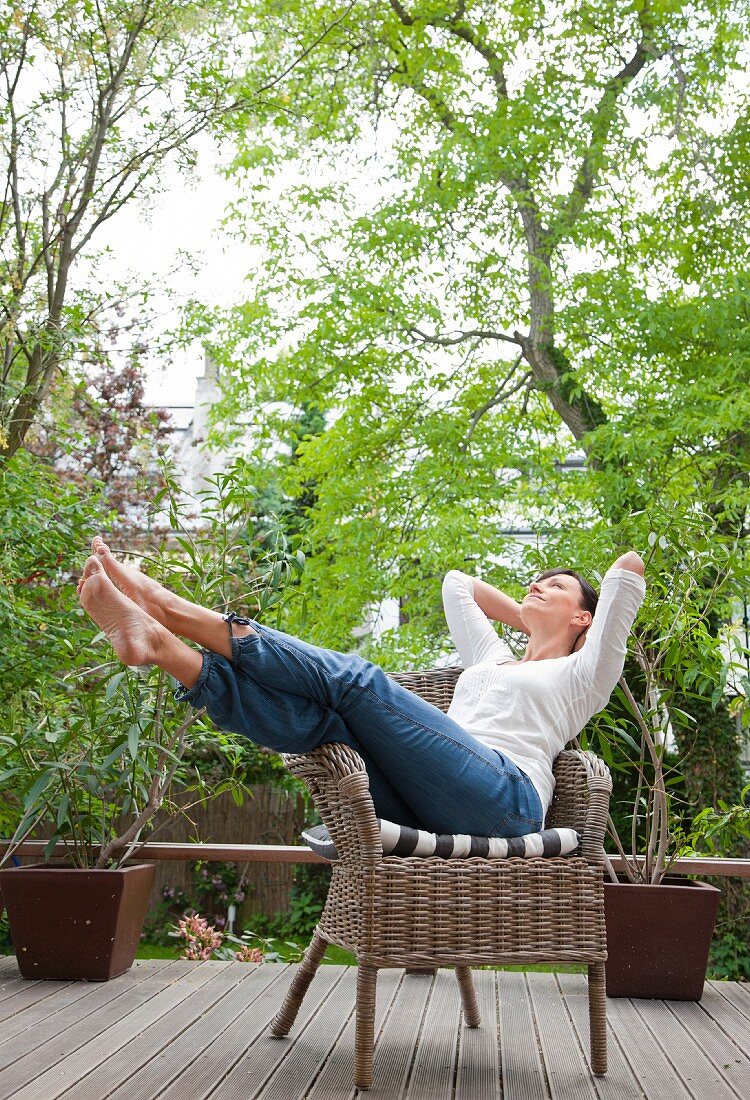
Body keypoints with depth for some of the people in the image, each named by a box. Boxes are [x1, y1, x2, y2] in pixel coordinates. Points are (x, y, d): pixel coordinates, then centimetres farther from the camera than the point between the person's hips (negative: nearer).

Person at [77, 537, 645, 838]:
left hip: (503, 799, -6)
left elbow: (628, 568, 14)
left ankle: (173, 607, -25)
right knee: (306, 718, -20)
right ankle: (158, 642, -36)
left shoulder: (582, 676, 21)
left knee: (354, 679, -22)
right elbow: (456, 581, 48)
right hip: (432, 812, 6)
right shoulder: (493, 658, 38)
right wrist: (526, 618, 49)